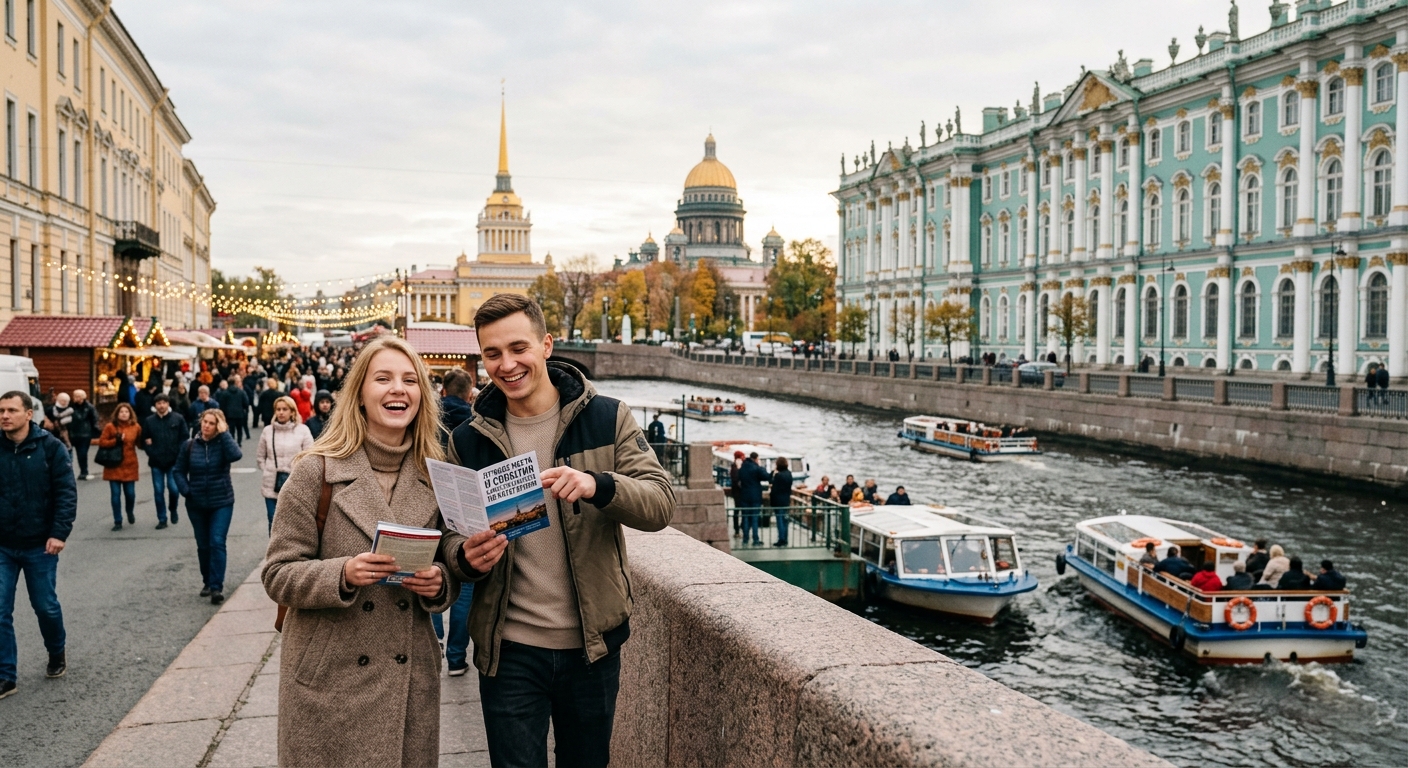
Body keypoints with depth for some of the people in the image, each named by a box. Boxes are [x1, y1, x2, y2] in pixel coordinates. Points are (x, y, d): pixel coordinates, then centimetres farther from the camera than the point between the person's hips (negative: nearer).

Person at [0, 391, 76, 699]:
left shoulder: (50, 447, -8)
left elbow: (66, 493, -9)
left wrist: (59, 533, -17)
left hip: (39, 545, -2)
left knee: (46, 606, 11)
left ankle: (57, 655, 36)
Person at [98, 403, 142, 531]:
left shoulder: (136, 427, 3)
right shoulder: (110, 427, -2)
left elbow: (140, 442, 10)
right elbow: (101, 442, -3)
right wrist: (116, 441, -16)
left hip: (129, 465, 1)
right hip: (114, 466, -1)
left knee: (130, 493, 3)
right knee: (116, 494, 1)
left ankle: (130, 513, 35)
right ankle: (117, 522, 11)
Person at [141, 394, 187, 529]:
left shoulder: (178, 419, -1)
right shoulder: (149, 421, 5)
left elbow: (183, 438, -2)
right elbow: (144, 440, 8)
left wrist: (178, 455, -10)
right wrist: (151, 453, -5)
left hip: (174, 461, -2)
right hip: (156, 462, 2)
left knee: (174, 488, -6)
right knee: (158, 491, 5)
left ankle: (173, 510, 23)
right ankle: (162, 519, 15)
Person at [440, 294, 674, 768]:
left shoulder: (607, 419, -4)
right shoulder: (469, 441, 1)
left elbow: (660, 504, -11)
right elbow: (452, 536, 7)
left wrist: (598, 486, -31)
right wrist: (467, 556, -18)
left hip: (592, 643, 0)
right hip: (509, 650, 0)